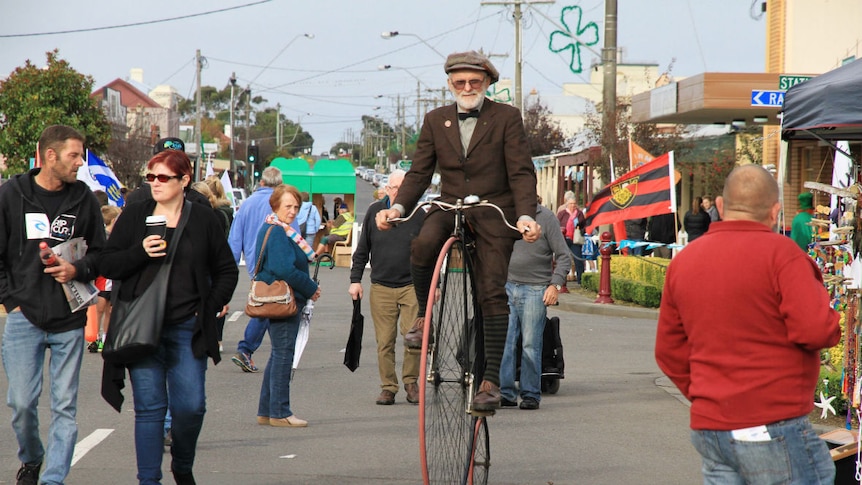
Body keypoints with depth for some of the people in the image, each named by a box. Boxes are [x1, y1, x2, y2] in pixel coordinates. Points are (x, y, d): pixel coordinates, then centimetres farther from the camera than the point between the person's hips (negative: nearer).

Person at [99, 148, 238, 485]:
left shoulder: (203, 220, 7)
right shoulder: (134, 216, 6)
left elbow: (226, 270, 15)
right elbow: (106, 265, 4)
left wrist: (212, 305, 2)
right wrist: (140, 252, -12)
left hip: (187, 330, 0)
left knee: (190, 406, -3)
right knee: (149, 407, -2)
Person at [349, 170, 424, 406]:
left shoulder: (418, 215, 3)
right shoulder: (374, 212, 6)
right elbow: (362, 250, 11)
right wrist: (355, 280, 6)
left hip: (411, 286, -1)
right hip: (381, 288, 1)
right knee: (385, 341, 1)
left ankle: (411, 381, 7)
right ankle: (388, 387, 9)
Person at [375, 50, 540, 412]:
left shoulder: (507, 118, 2)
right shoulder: (436, 121, 11)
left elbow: (521, 172, -4)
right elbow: (419, 172, 9)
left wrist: (525, 216, -20)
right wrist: (397, 207, -9)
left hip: (494, 211, -2)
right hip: (450, 207, 2)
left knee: (492, 293, -11)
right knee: (423, 244, -31)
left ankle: (491, 379, -9)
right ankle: (425, 315, -6)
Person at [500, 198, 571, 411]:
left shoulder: (546, 218, -1)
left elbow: (564, 256, 0)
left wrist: (556, 284, -10)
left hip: (535, 290, -3)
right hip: (506, 286, 3)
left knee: (531, 344, -1)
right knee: (504, 342, -3)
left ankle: (531, 394, 7)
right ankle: (505, 392, 2)